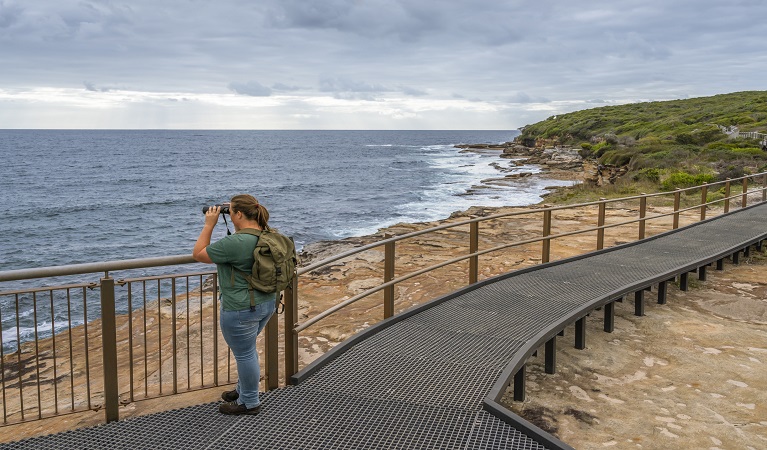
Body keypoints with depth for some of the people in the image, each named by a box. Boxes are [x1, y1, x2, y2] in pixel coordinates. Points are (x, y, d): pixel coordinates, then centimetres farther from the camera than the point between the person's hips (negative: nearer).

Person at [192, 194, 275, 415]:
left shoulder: (235, 243, -25)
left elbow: (198, 253, -12)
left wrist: (209, 224, -8)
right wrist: (236, 225, 10)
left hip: (241, 309, -9)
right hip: (266, 303, 9)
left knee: (244, 354, 7)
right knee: (247, 349, 25)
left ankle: (249, 403, 23)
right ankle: (244, 390, 42)